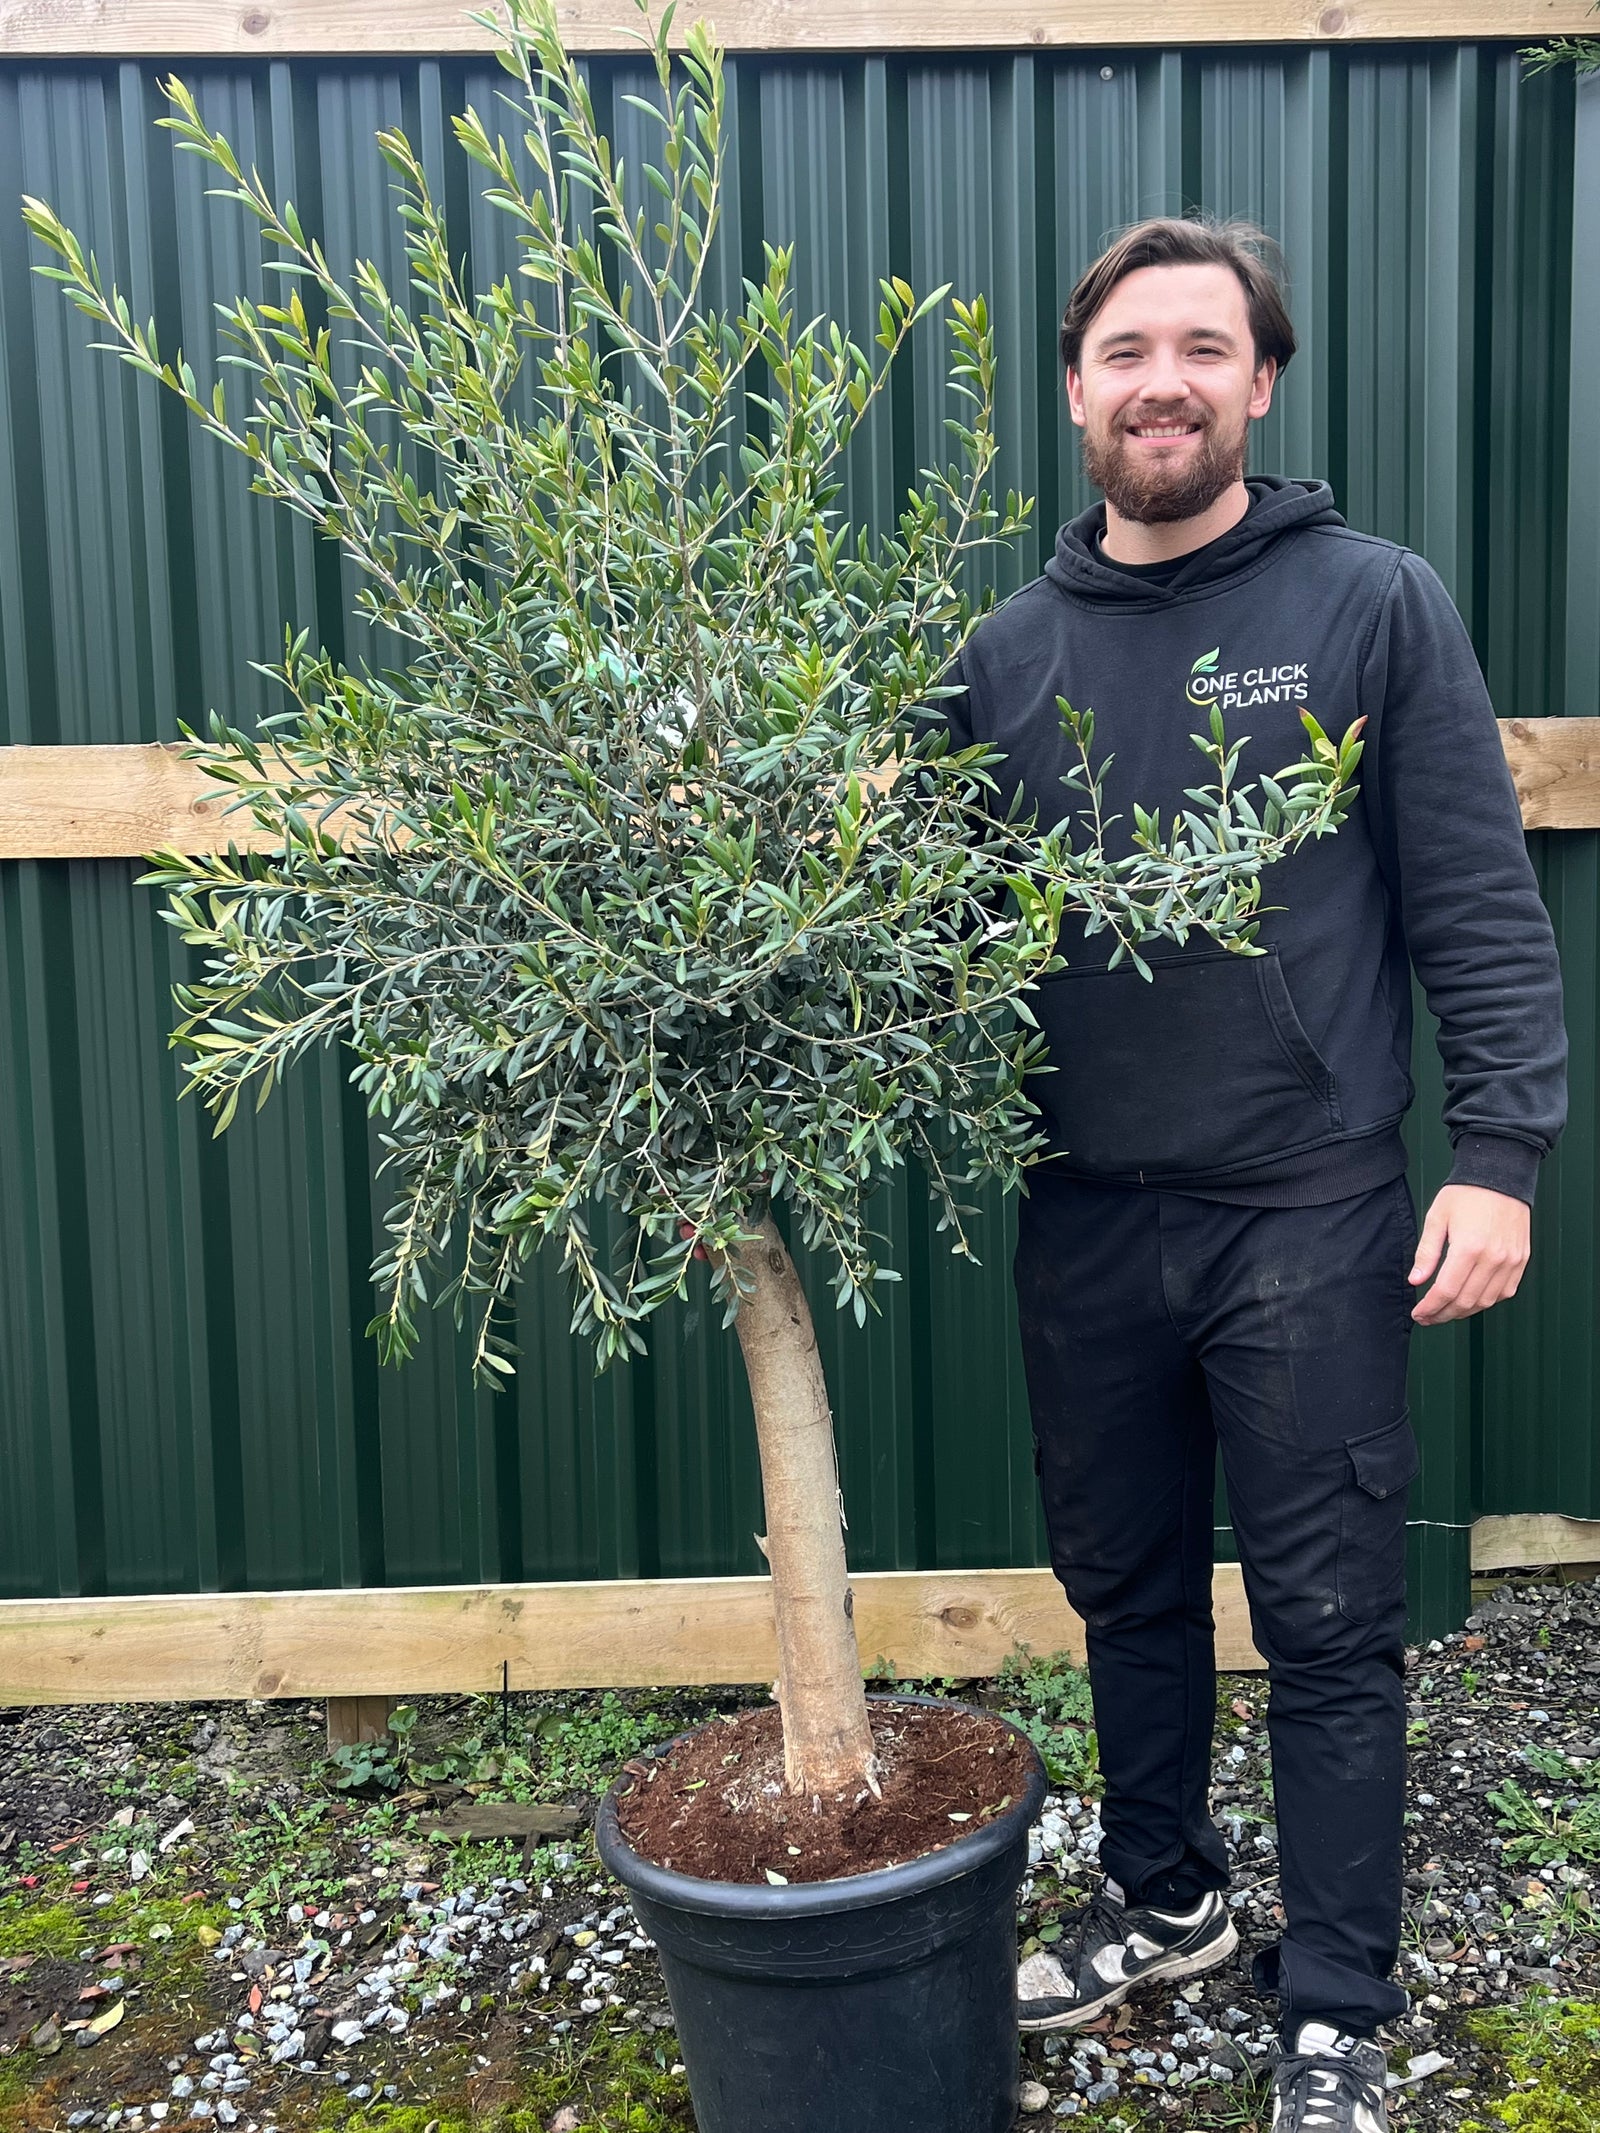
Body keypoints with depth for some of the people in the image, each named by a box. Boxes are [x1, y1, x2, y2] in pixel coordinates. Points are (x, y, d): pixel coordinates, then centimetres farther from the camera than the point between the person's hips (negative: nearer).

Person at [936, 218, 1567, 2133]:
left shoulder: (1371, 607, -2)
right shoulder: (1007, 654, 7)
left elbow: (1480, 906, -5)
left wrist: (1499, 1156, -11)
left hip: (1310, 1213, -3)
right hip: (1084, 1221, 4)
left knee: (1328, 1626, 7)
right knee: (1126, 1594, 18)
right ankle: (1162, 1899, 41)